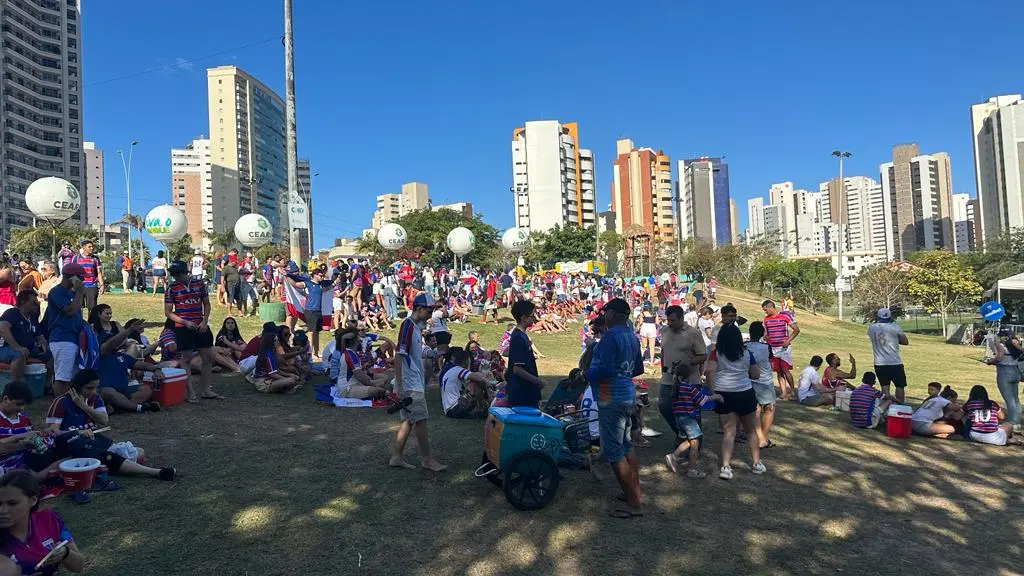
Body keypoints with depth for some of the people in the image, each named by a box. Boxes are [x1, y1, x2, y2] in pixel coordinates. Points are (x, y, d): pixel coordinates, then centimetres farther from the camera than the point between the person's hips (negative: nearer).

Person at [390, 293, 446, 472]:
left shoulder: (417, 327, 14)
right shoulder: (407, 325, -15)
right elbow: (399, 356, -20)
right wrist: (399, 386, -22)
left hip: (415, 384, 10)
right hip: (409, 385, -10)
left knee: (408, 421, 12)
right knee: (421, 420, -4)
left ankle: (396, 457, 18)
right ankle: (426, 459, 5)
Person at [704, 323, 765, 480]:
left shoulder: (716, 354, -2)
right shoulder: (747, 354, 2)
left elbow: (709, 371, -15)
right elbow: (756, 375, 6)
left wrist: (713, 391, -11)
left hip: (723, 395, -1)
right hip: (745, 394, 1)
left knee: (729, 432, 3)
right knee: (751, 430, 18)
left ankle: (726, 466, -9)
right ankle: (757, 463, 28)